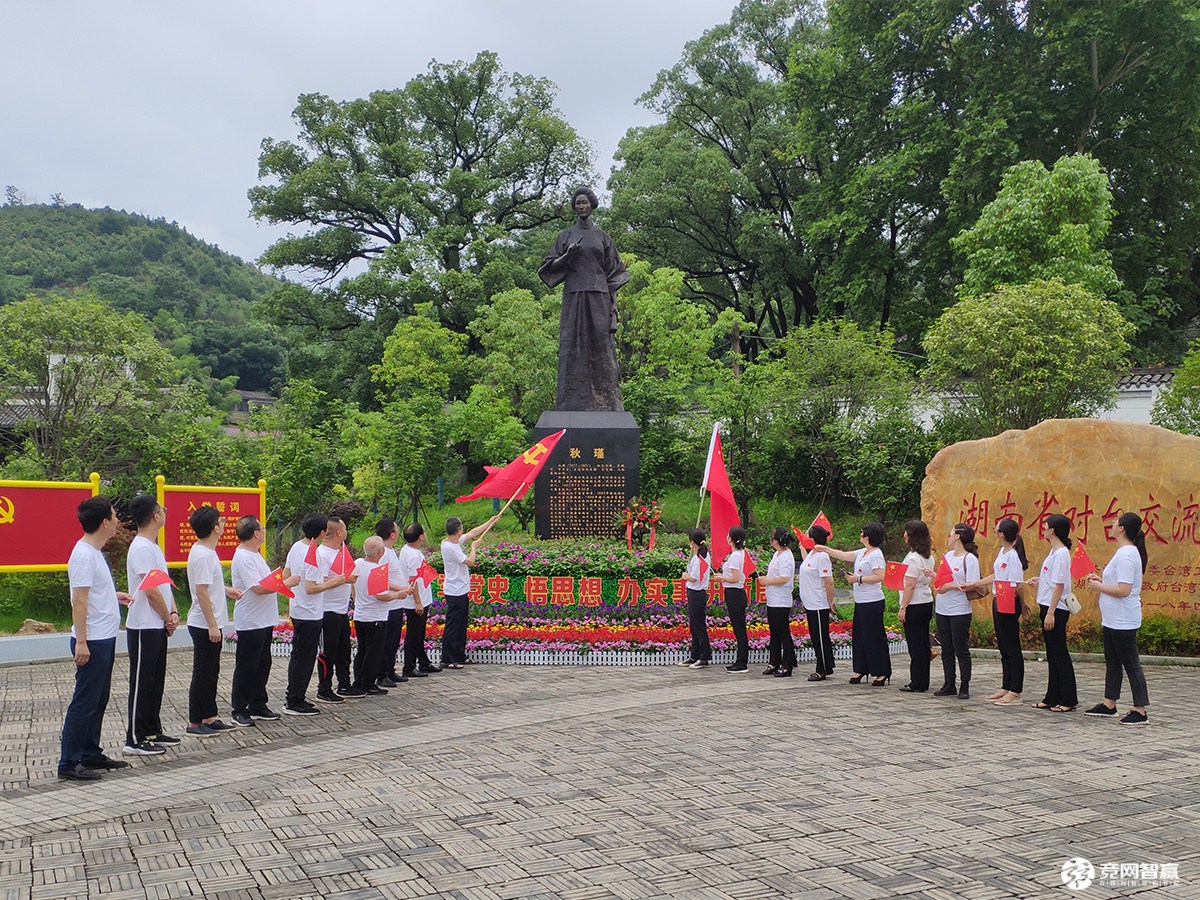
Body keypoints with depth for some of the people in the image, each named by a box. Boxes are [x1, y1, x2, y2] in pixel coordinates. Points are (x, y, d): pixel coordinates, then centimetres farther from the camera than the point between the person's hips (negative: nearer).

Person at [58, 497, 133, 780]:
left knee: (98, 701, 16)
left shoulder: (94, 552, 12)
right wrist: (81, 642, -25)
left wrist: (114, 595, 27)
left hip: (104, 639, 10)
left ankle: (91, 755, 26)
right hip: (92, 642, -10)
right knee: (84, 703, -4)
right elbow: (79, 601, -23)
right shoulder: (84, 555, -18)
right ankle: (68, 764, 2)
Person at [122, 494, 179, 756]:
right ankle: (135, 740, 4)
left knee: (156, 682, 15)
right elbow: (152, 591, -20)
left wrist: (173, 613, 1)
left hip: (157, 627, 10)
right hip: (144, 627, -10)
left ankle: (152, 732, 24)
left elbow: (165, 585, 15)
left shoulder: (153, 547, 14)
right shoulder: (141, 548, -18)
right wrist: (168, 618, -8)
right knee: (142, 684, -3)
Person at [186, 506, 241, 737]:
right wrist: (212, 625, -23)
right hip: (205, 626, -10)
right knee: (202, 674, -1)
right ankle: (195, 723, 8)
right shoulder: (203, 556, -21)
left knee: (211, 672, 16)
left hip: (210, 624, 10)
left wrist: (226, 590, 19)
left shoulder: (204, 551, 10)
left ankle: (209, 718, 25)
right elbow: (201, 592, -24)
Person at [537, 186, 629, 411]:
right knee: (573, 346, -6)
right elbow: (551, 266, 10)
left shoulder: (602, 237, 13)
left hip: (598, 296, 0)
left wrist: (613, 303, -1)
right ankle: (573, 404, -8)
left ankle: (604, 404, -4)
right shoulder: (566, 236, 13)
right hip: (574, 296, 0)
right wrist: (567, 255, -10)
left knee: (600, 345, -4)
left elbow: (613, 272, 9)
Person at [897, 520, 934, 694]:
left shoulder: (913, 558, -16)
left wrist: (903, 608, -15)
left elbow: (910, 585, -18)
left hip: (915, 605, -9)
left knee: (915, 645, -3)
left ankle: (917, 683, 1)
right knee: (923, 643, 12)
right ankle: (923, 682, 18)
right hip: (927, 602, 9)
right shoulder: (928, 557, 10)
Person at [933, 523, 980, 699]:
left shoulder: (969, 558, -11)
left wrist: (953, 586, -23)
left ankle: (964, 687, 8)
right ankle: (949, 685, 19)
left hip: (959, 611, -8)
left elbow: (973, 586, -16)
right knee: (946, 649, 12)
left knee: (961, 649, 0)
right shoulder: (948, 555, 12)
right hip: (942, 609, 8)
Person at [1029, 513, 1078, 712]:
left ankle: (1069, 699, 3)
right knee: (1052, 654, 13)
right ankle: (1052, 698, 20)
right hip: (1048, 608, 10)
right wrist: (1039, 579, 14)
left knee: (1060, 654, -3)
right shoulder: (1054, 552, 13)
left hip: (1056, 610, -10)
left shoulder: (1061, 554, -17)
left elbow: (1059, 585, -20)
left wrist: (1050, 612, -21)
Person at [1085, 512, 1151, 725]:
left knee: (1131, 664, -4)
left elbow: (1123, 590, -26)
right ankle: (1109, 705, 26)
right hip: (1113, 620, 11)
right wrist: (1101, 580, 9)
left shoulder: (1126, 555, -20)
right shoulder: (1125, 552, 12)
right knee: (1112, 663, 17)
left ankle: (1140, 711, 2)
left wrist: (1099, 587, -14)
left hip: (1123, 621, -11)